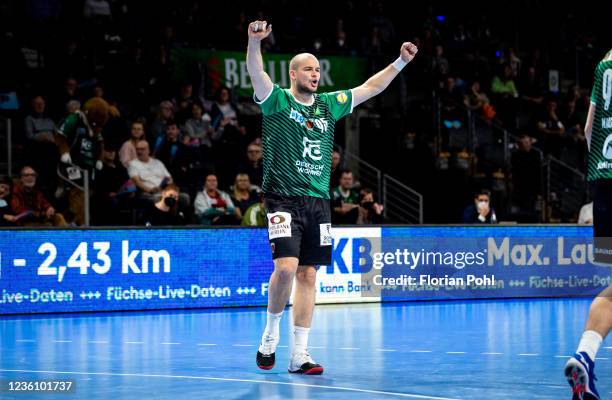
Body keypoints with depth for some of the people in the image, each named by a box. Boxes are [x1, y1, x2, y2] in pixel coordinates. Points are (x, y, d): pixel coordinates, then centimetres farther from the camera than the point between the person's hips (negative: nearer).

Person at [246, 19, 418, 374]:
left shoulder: (329, 105, 14)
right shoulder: (277, 101, -1)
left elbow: (370, 88, 21)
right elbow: (257, 74, -19)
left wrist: (401, 62, 13)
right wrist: (255, 41, -37)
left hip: (318, 202, 5)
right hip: (283, 199, -5)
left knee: (308, 275, 3)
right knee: (286, 267, -19)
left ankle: (300, 355, 6)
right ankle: (271, 334, 5)